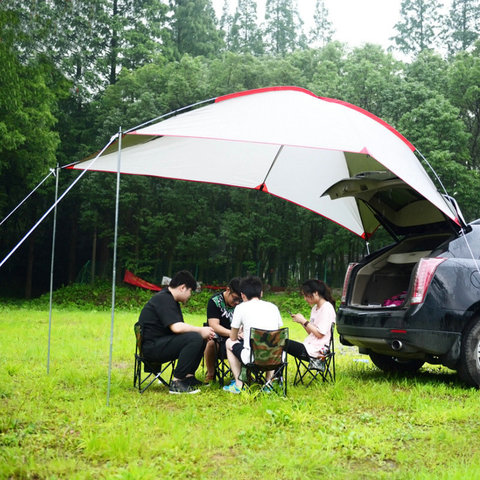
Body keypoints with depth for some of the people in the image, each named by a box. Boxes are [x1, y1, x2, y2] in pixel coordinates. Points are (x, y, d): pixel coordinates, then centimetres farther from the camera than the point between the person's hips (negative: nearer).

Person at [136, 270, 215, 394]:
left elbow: (178, 327, 14)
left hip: (162, 342, 11)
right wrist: (201, 330, -15)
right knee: (195, 338, -26)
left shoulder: (170, 299, 17)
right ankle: (177, 383, -20)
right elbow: (176, 327, -28)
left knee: (202, 339, 10)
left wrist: (203, 333, -1)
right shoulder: (164, 299, -16)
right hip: (152, 346, -11)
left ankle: (188, 376, 7)